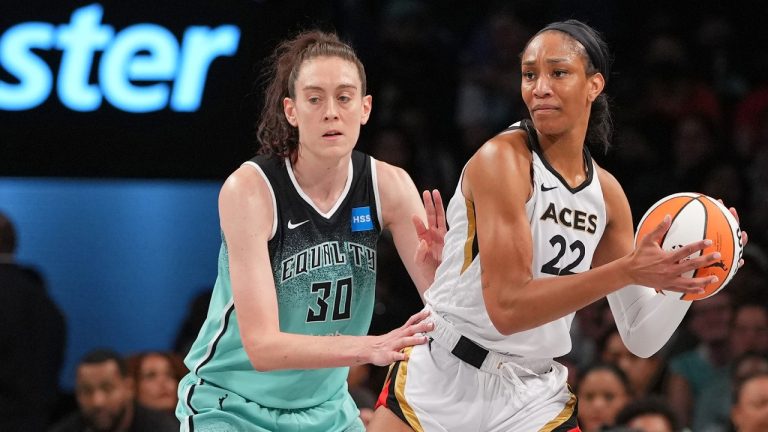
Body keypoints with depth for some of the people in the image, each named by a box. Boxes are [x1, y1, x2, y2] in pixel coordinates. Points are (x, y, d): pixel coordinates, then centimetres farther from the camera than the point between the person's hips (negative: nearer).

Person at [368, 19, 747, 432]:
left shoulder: (607, 193, 4)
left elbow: (641, 338, 8)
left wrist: (687, 276, -10)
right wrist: (628, 271, -29)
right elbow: (506, 306, -24)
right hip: (440, 382, -5)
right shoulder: (502, 160, -14)